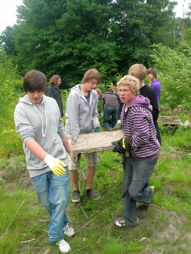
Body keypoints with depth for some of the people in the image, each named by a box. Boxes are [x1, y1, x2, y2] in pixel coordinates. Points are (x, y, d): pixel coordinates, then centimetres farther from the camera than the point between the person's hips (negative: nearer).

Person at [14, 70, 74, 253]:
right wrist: (48, 158, -41)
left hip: (59, 160, 2)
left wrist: (69, 149, 20)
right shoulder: (21, 109, -13)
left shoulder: (52, 102, -1)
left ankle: (55, 236, 24)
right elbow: (28, 138, -27)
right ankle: (63, 223, 44)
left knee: (60, 200, 1)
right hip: (37, 165, -1)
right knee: (47, 202, 15)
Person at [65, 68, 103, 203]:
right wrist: (76, 138, -20)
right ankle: (76, 190, 28)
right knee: (74, 164, 7)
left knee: (93, 161, 8)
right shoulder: (74, 95, -18)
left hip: (89, 132, 5)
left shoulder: (94, 94, 0)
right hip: (75, 133, -5)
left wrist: (97, 125, -8)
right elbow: (73, 119, -20)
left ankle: (89, 189, 27)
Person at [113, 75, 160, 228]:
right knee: (126, 189, 13)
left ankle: (149, 193, 34)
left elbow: (142, 136, -28)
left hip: (146, 156, -9)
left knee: (134, 192, -2)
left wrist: (126, 144, -17)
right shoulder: (126, 107, 6)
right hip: (133, 155, 9)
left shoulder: (137, 111, -25)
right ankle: (130, 220, 31)